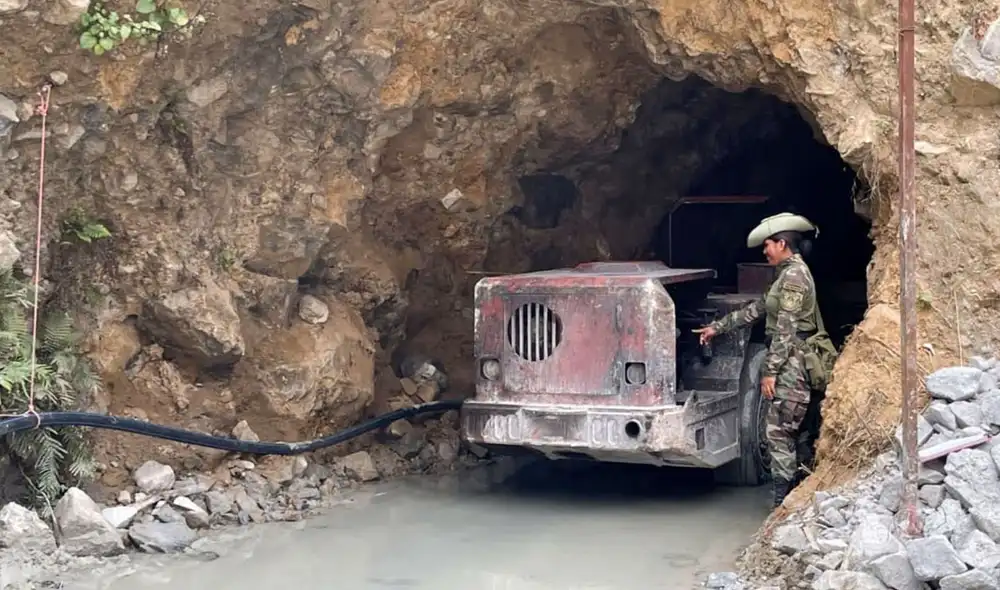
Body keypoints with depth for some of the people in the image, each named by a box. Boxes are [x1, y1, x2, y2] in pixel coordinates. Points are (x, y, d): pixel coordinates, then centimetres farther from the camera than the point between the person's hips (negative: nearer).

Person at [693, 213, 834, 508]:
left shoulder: (794, 275, -13)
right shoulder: (790, 273, 18)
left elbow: (786, 329, -18)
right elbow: (756, 309, 23)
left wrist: (770, 370, -18)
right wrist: (717, 327, 25)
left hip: (790, 365, -10)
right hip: (794, 365, 10)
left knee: (779, 432, -7)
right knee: (796, 433, 12)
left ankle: (783, 502, -4)